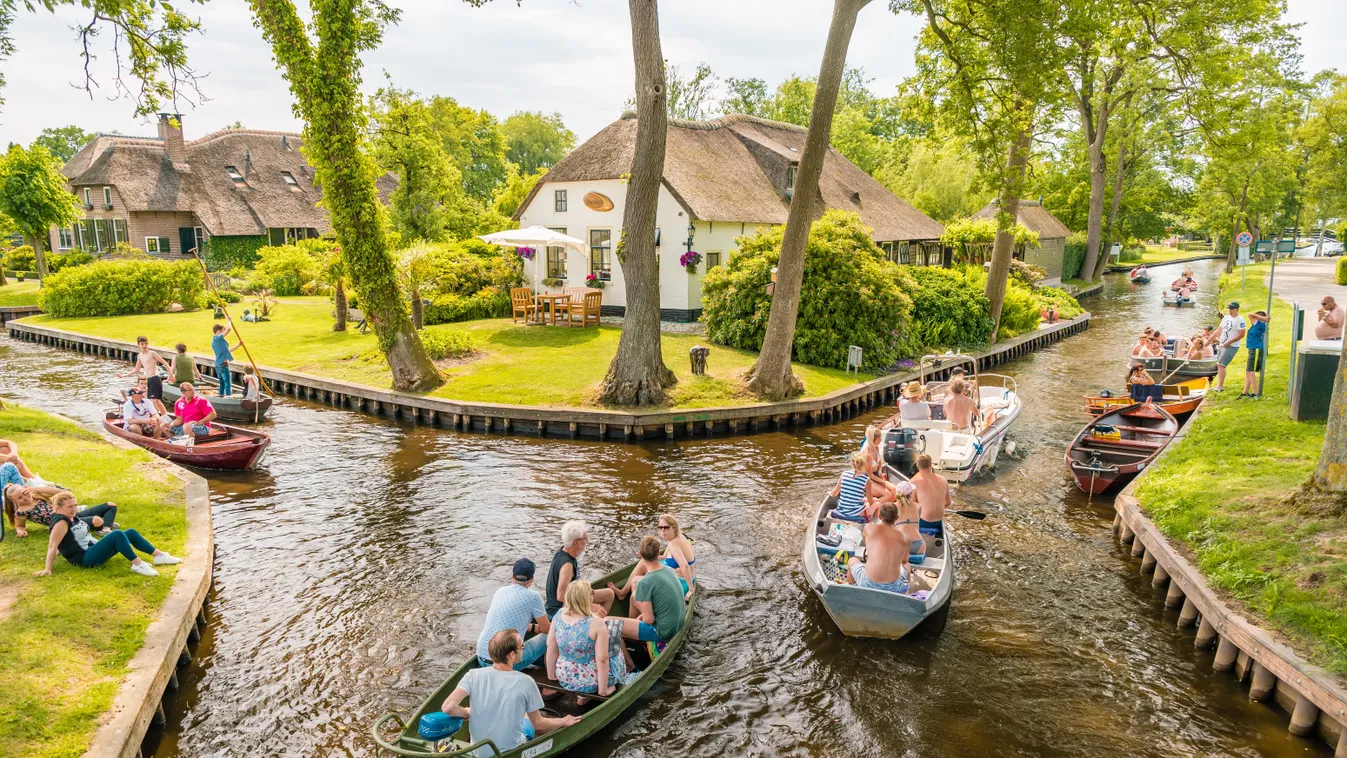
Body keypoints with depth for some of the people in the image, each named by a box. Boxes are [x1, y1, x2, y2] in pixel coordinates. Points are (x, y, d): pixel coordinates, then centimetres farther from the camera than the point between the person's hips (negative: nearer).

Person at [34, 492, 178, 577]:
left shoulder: (72, 518, 13)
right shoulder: (61, 523, -15)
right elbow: (52, 546, -22)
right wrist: (48, 569, -26)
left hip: (93, 551, 10)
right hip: (85, 559, -10)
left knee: (131, 533, 3)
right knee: (117, 534, -29)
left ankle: (159, 556, -3)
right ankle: (137, 565, -30)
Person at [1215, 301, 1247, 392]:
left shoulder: (1240, 320, -13)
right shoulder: (1226, 318, 13)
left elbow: (1241, 334, -19)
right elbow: (1220, 330, 22)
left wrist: (1229, 342, -20)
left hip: (1232, 346, -9)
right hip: (1222, 345, 9)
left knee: (1221, 365, -16)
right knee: (1219, 365, 11)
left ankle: (1220, 387, -16)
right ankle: (1220, 385, 19)